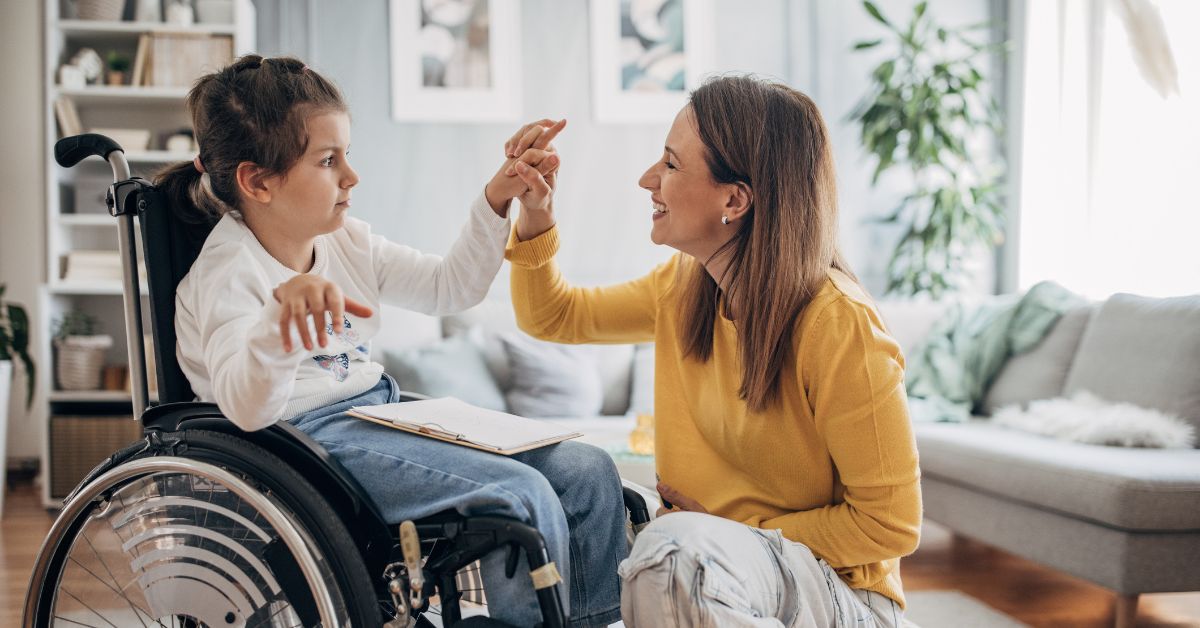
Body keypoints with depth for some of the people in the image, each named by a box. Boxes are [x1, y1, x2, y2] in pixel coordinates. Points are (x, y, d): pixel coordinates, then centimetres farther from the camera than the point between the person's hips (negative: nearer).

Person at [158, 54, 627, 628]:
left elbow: (451, 287, 16)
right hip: (308, 440, -8)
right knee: (524, 495, -25)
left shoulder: (346, 243, 10)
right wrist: (285, 309, -49)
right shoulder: (228, 273, -14)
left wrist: (497, 202, 4)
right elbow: (247, 407, -30)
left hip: (382, 410, 8)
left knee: (588, 472, -4)